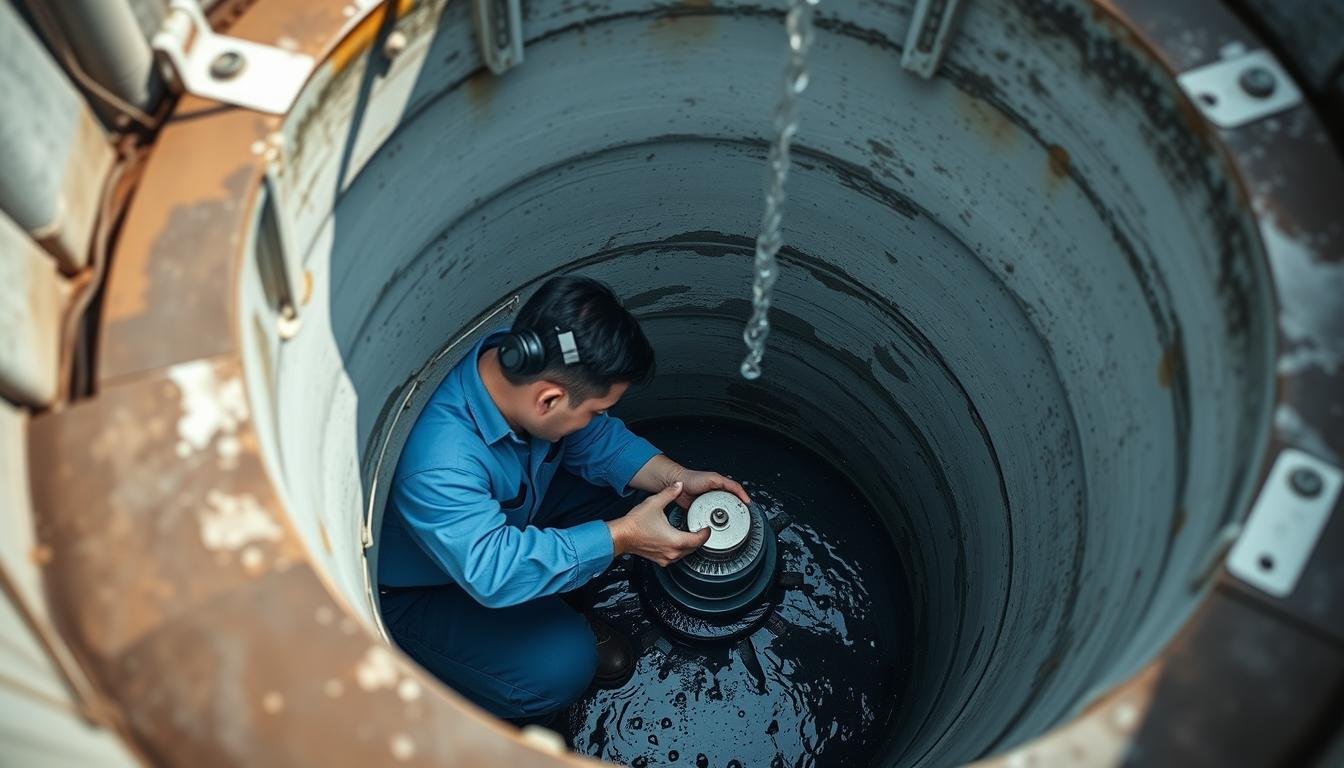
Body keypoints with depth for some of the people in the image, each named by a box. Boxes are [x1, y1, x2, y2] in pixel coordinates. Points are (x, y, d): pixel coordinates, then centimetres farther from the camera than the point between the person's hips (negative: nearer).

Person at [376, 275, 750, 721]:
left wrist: (674, 478, -16)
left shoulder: (521, 367, -19)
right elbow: (493, 572, -46)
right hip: (422, 592, -7)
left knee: (629, 485, -5)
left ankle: (556, 608, 11)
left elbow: (595, 439, -4)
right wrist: (623, 537, -40)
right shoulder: (438, 466, -43)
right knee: (561, 667, -26)